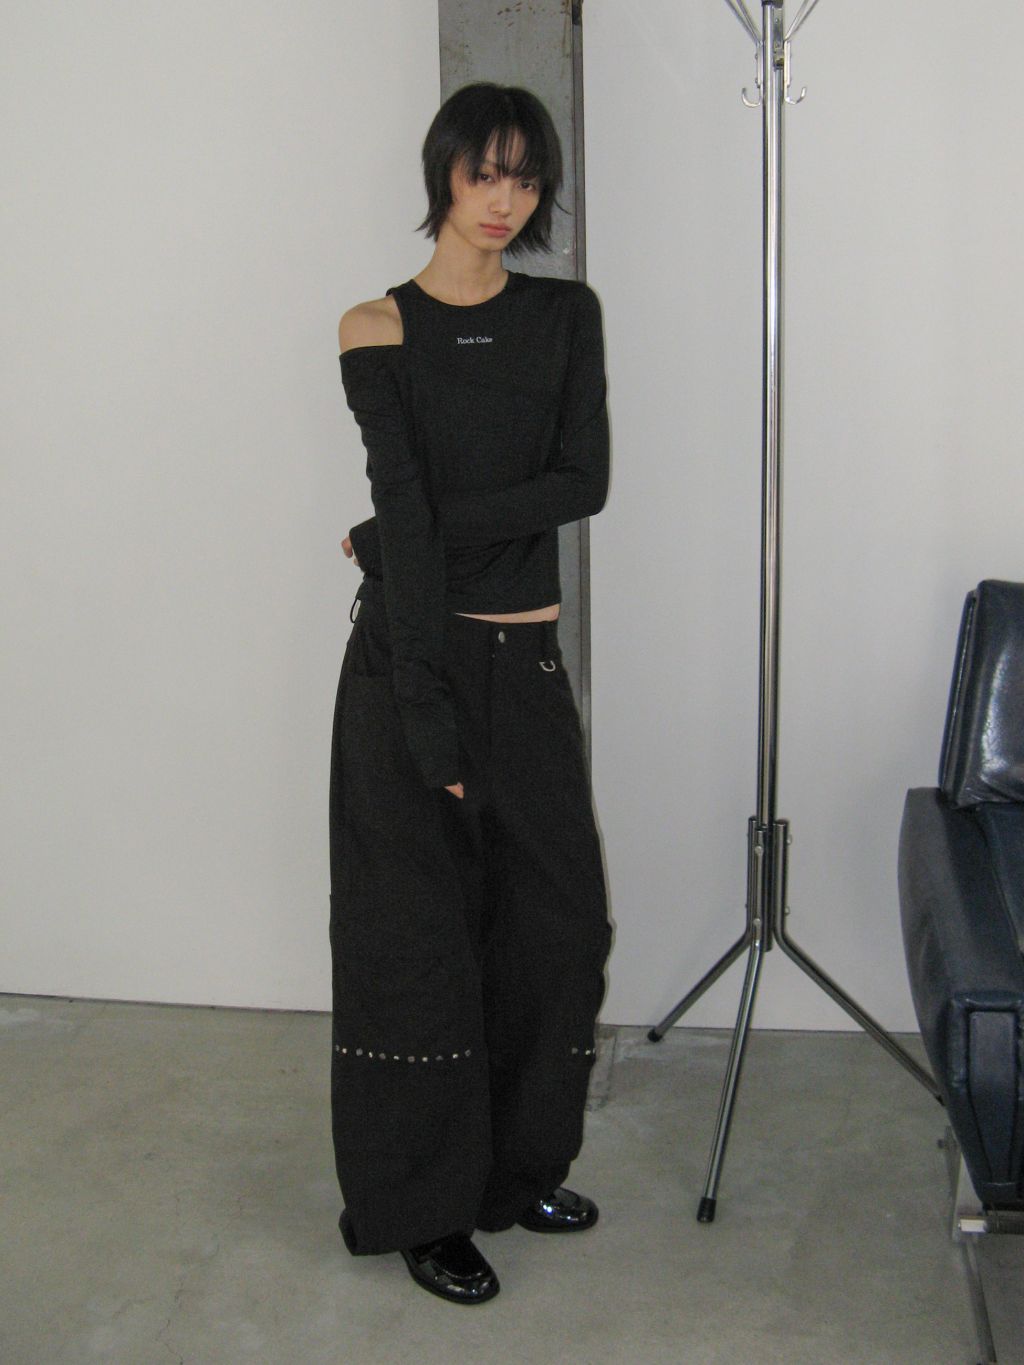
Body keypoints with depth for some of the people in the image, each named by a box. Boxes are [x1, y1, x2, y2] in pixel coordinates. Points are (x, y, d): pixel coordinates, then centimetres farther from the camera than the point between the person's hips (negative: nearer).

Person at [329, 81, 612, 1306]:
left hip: (526, 662, 4)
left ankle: (518, 1170, 29)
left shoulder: (567, 314, 7)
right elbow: (402, 515, -14)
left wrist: (417, 534, -14)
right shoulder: (378, 330, -4)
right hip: (410, 659, -4)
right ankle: (425, 1206, 19)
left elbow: (583, 482, -6)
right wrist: (429, 715, -21)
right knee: (417, 928, 3)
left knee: (554, 919, 9)